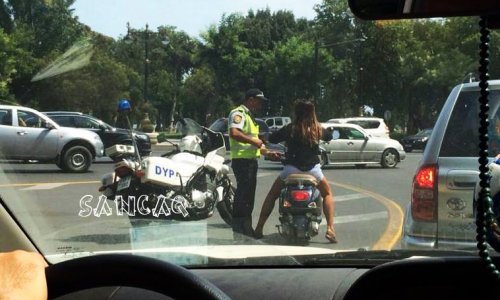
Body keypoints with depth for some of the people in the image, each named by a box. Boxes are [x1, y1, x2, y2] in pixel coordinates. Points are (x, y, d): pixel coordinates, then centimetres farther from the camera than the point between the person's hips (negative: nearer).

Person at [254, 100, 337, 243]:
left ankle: (259, 228, 14)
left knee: (272, 195, 20)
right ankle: (330, 229, 10)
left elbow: (272, 138, -1)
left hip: (292, 168, -1)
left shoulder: (290, 128, -7)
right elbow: (330, 136, 21)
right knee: (328, 193, 24)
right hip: (313, 168, 1)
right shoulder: (317, 129, 1)